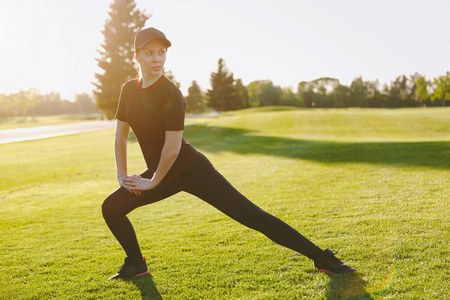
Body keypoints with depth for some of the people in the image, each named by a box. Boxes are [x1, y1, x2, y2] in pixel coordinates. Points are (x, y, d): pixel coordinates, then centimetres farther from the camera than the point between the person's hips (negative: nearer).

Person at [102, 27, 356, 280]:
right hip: (159, 173, 7)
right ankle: (136, 264, 25)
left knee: (252, 216, -10)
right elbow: (121, 136, 11)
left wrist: (153, 182, -9)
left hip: (191, 170, -7)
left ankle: (321, 258, -4)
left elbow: (172, 147, -21)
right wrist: (123, 176, 6)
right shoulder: (129, 89, 1)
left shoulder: (171, 93, -20)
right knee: (111, 208, 3)